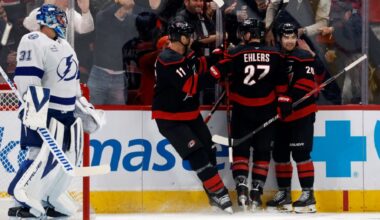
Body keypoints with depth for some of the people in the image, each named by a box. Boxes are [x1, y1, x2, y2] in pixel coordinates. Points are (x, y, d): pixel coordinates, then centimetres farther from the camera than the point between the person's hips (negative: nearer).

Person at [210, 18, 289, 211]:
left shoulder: (236, 54, -9)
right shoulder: (274, 55, 0)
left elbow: (216, 72, -10)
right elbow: (281, 83, 3)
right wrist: (284, 102, 9)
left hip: (242, 110, -2)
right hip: (266, 111, 2)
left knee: (240, 149, 7)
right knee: (262, 151, 9)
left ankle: (241, 187, -11)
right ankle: (256, 192, 3)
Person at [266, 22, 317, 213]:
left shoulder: (304, 58, -8)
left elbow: (305, 85, -16)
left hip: (301, 113, -6)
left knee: (300, 152, -12)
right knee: (280, 153, 8)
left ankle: (308, 194, -9)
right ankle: (284, 193, 17)